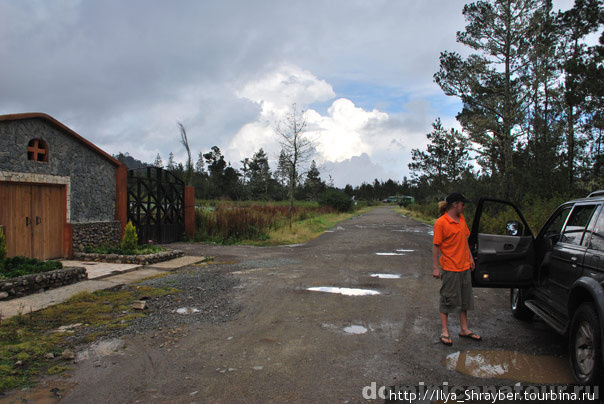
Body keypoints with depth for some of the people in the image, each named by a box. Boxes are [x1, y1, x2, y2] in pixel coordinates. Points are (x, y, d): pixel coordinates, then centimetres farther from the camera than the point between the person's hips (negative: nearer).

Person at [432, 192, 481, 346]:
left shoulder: (461, 218, 9)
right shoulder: (441, 223, -15)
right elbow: (436, 246, -13)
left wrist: (470, 257, 16)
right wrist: (436, 267, -14)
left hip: (464, 266, 8)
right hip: (450, 268, -8)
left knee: (465, 298, 16)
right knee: (448, 299, 3)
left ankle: (464, 329, 29)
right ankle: (444, 331, 16)